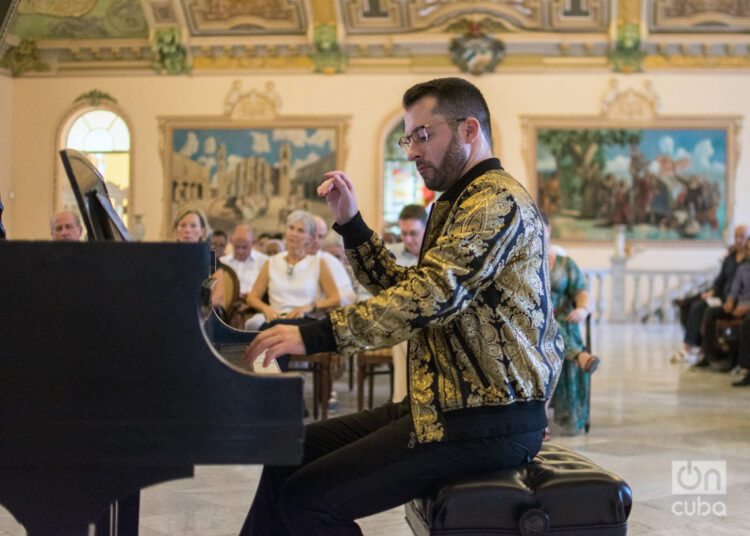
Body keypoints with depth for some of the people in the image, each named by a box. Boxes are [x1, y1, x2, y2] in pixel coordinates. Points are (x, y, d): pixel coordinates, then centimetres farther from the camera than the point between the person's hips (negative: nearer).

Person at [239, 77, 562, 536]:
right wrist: (350, 223, 12)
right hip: (446, 402, 11)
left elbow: (434, 295, -28)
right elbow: (405, 290, 21)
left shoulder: (497, 200, -14)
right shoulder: (459, 204, 22)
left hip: (488, 420, -10)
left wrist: (317, 335, -31)